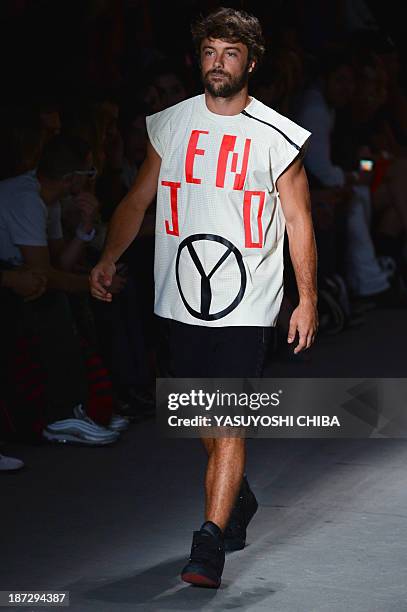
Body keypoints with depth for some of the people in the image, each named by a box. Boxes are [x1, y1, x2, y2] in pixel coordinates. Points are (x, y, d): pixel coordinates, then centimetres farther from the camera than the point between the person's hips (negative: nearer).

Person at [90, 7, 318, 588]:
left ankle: (211, 544, -10)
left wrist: (308, 300, -2)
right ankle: (239, 501, 40)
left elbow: (299, 221, 1)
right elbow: (139, 198, 12)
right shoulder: (171, 124, 6)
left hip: (246, 306, -4)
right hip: (180, 301, 4)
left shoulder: (277, 136, -3)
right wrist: (109, 258, -2)